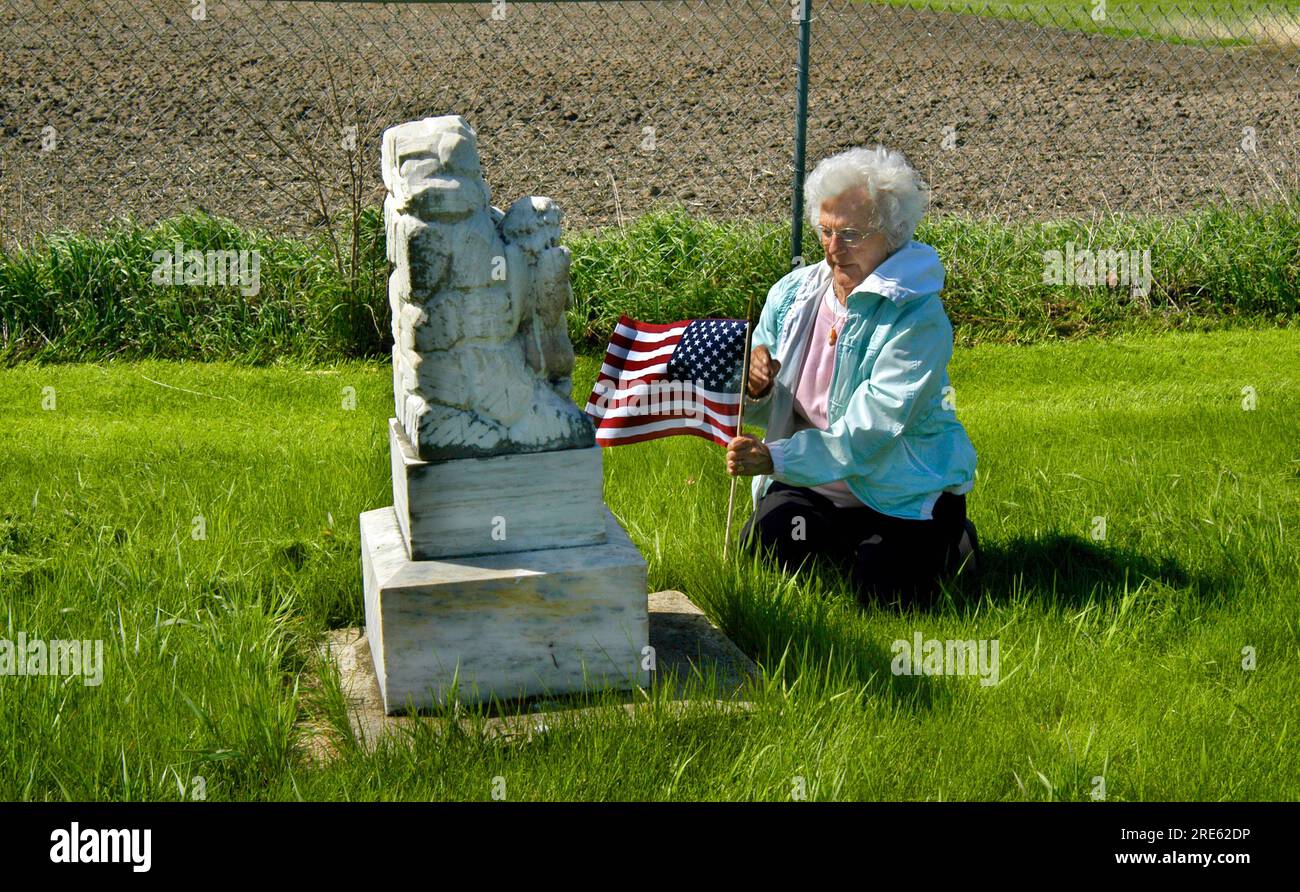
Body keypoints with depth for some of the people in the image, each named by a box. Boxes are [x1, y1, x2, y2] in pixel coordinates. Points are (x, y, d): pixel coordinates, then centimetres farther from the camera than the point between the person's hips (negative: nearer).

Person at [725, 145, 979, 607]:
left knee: (880, 593, -21)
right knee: (761, 552, -17)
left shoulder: (919, 319, -19)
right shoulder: (792, 294, 0)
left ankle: (948, 541, 13)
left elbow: (871, 431, -26)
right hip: (811, 485, 5)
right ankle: (844, 541, 14)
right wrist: (754, 386, -19)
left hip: (900, 494, -4)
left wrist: (776, 458, -33)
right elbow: (761, 412, 6)